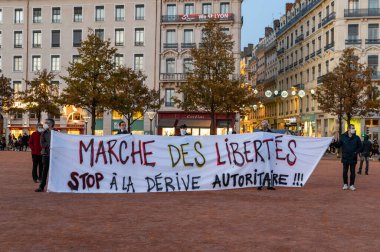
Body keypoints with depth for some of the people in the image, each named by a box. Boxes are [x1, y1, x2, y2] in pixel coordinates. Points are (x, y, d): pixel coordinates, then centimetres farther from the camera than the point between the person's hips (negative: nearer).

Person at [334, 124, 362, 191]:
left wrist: (356, 152, -14)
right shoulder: (343, 137, -1)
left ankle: (352, 185, 15)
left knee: (352, 172, 5)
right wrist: (336, 142, -19)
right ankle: (345, 184, 19)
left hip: (353, 158, 0)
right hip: (345, 158, 0)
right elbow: (338, 145, 2)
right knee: (345, 172, 7)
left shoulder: (356, 138, -2)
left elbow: (360, 147, 2)